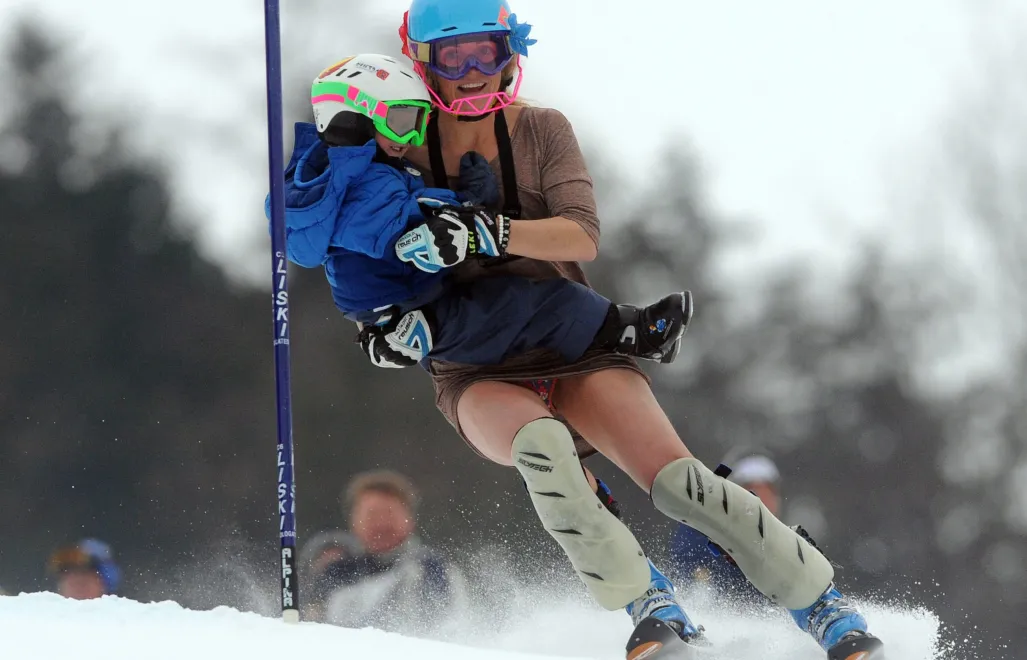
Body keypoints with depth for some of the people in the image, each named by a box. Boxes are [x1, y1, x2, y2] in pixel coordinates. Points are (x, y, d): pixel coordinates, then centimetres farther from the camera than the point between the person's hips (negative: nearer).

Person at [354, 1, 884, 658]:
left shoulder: (541, 130, -2)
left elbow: (583, 237, -15)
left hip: (573, 348, 0)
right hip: (479, 375, 0)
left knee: (677, 479, -20)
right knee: (540, 443, -36)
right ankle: (647, 603, -25)